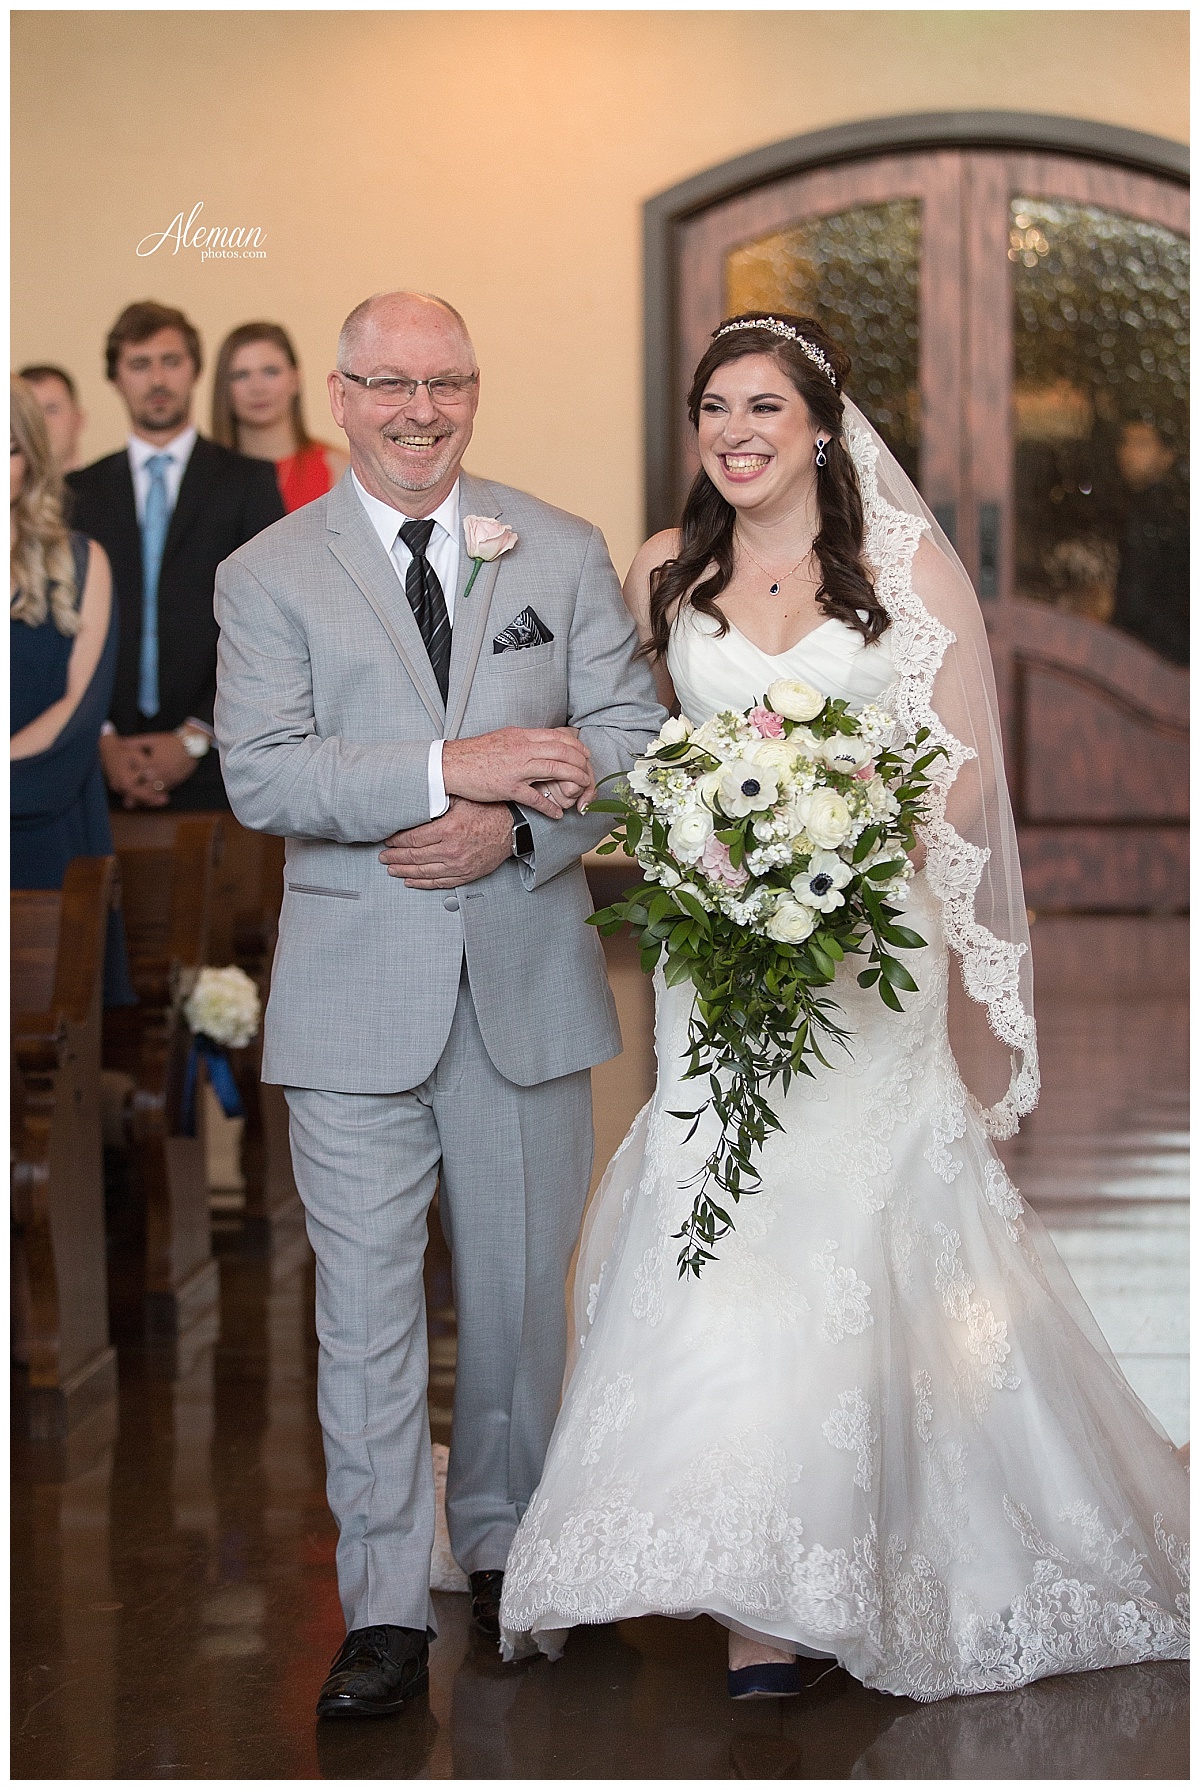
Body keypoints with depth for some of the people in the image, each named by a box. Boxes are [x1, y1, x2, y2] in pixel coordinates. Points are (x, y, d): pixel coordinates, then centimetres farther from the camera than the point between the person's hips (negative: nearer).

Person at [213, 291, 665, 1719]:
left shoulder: (564, 554, 8)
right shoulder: (267, 575, 1)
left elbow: (631, 730, 2)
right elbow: (259, 773, -10)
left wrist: (510, 826, -16)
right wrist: (450, 769, -22)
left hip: (529, 980, 2)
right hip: (357, 997, -2)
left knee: (524, 1290, 12)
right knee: (365, 1305, -1)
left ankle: (505, 1548, 30)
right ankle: (385, 1609, 6)